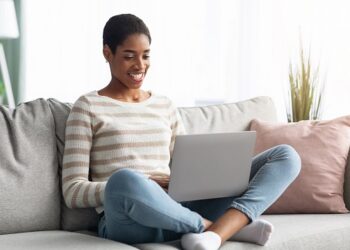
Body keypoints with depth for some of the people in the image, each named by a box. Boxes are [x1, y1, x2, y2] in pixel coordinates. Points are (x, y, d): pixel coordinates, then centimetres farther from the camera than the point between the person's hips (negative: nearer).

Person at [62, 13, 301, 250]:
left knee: (286, 156, -6)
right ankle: (233, 226, -20)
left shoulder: (165, 105, 22)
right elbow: (73, 192, -1)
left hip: (182, 212, 5)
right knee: (125, 180, -43)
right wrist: (143, 187, -15)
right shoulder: (88, 107, 7)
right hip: (129, 222, -5)